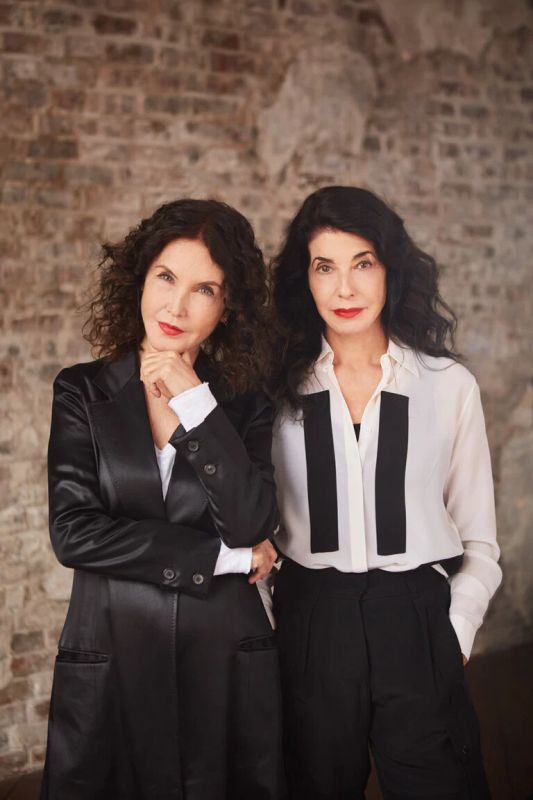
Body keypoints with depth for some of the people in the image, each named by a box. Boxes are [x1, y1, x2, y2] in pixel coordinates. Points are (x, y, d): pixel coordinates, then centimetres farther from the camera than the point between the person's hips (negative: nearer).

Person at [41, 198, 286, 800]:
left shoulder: (245, 404, 2)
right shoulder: (82, 392, 1)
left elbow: (251, 526, -12)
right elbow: (72, 532, -10)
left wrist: (195, 403, -14)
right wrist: (224, 557, -11)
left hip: (225, 659, 1)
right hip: (110, 659, 0)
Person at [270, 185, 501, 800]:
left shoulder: (450, 385, 0)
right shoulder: (278, 387, 1)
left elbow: (479, 541, 5)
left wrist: (455, 636, -3)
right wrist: (267, 628, -3)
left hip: (417, 626, 0)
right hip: (310, 627, 1)